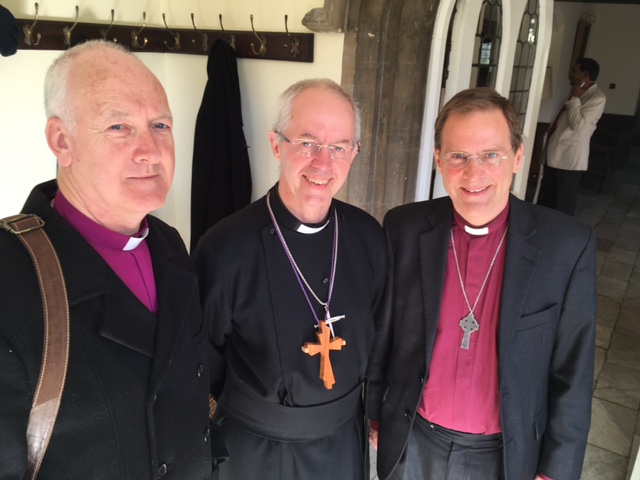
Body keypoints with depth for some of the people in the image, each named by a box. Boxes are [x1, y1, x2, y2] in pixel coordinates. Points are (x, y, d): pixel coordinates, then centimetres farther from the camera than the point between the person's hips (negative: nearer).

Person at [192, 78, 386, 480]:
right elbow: (203, 362, -9)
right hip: (257, 447, -3)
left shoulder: (368, 235, -10)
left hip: (346, 436, 4)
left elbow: (376, 333, 5)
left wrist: (370, 408, 11)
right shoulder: (225, 247, -22)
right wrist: (246, 413, 1)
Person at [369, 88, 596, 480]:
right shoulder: (404, 229, -12)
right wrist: (376, 413, 8)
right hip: (411, 442, 1)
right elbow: (382, 334, -1)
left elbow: (572, 371, -8)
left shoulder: (567, 243, -16)